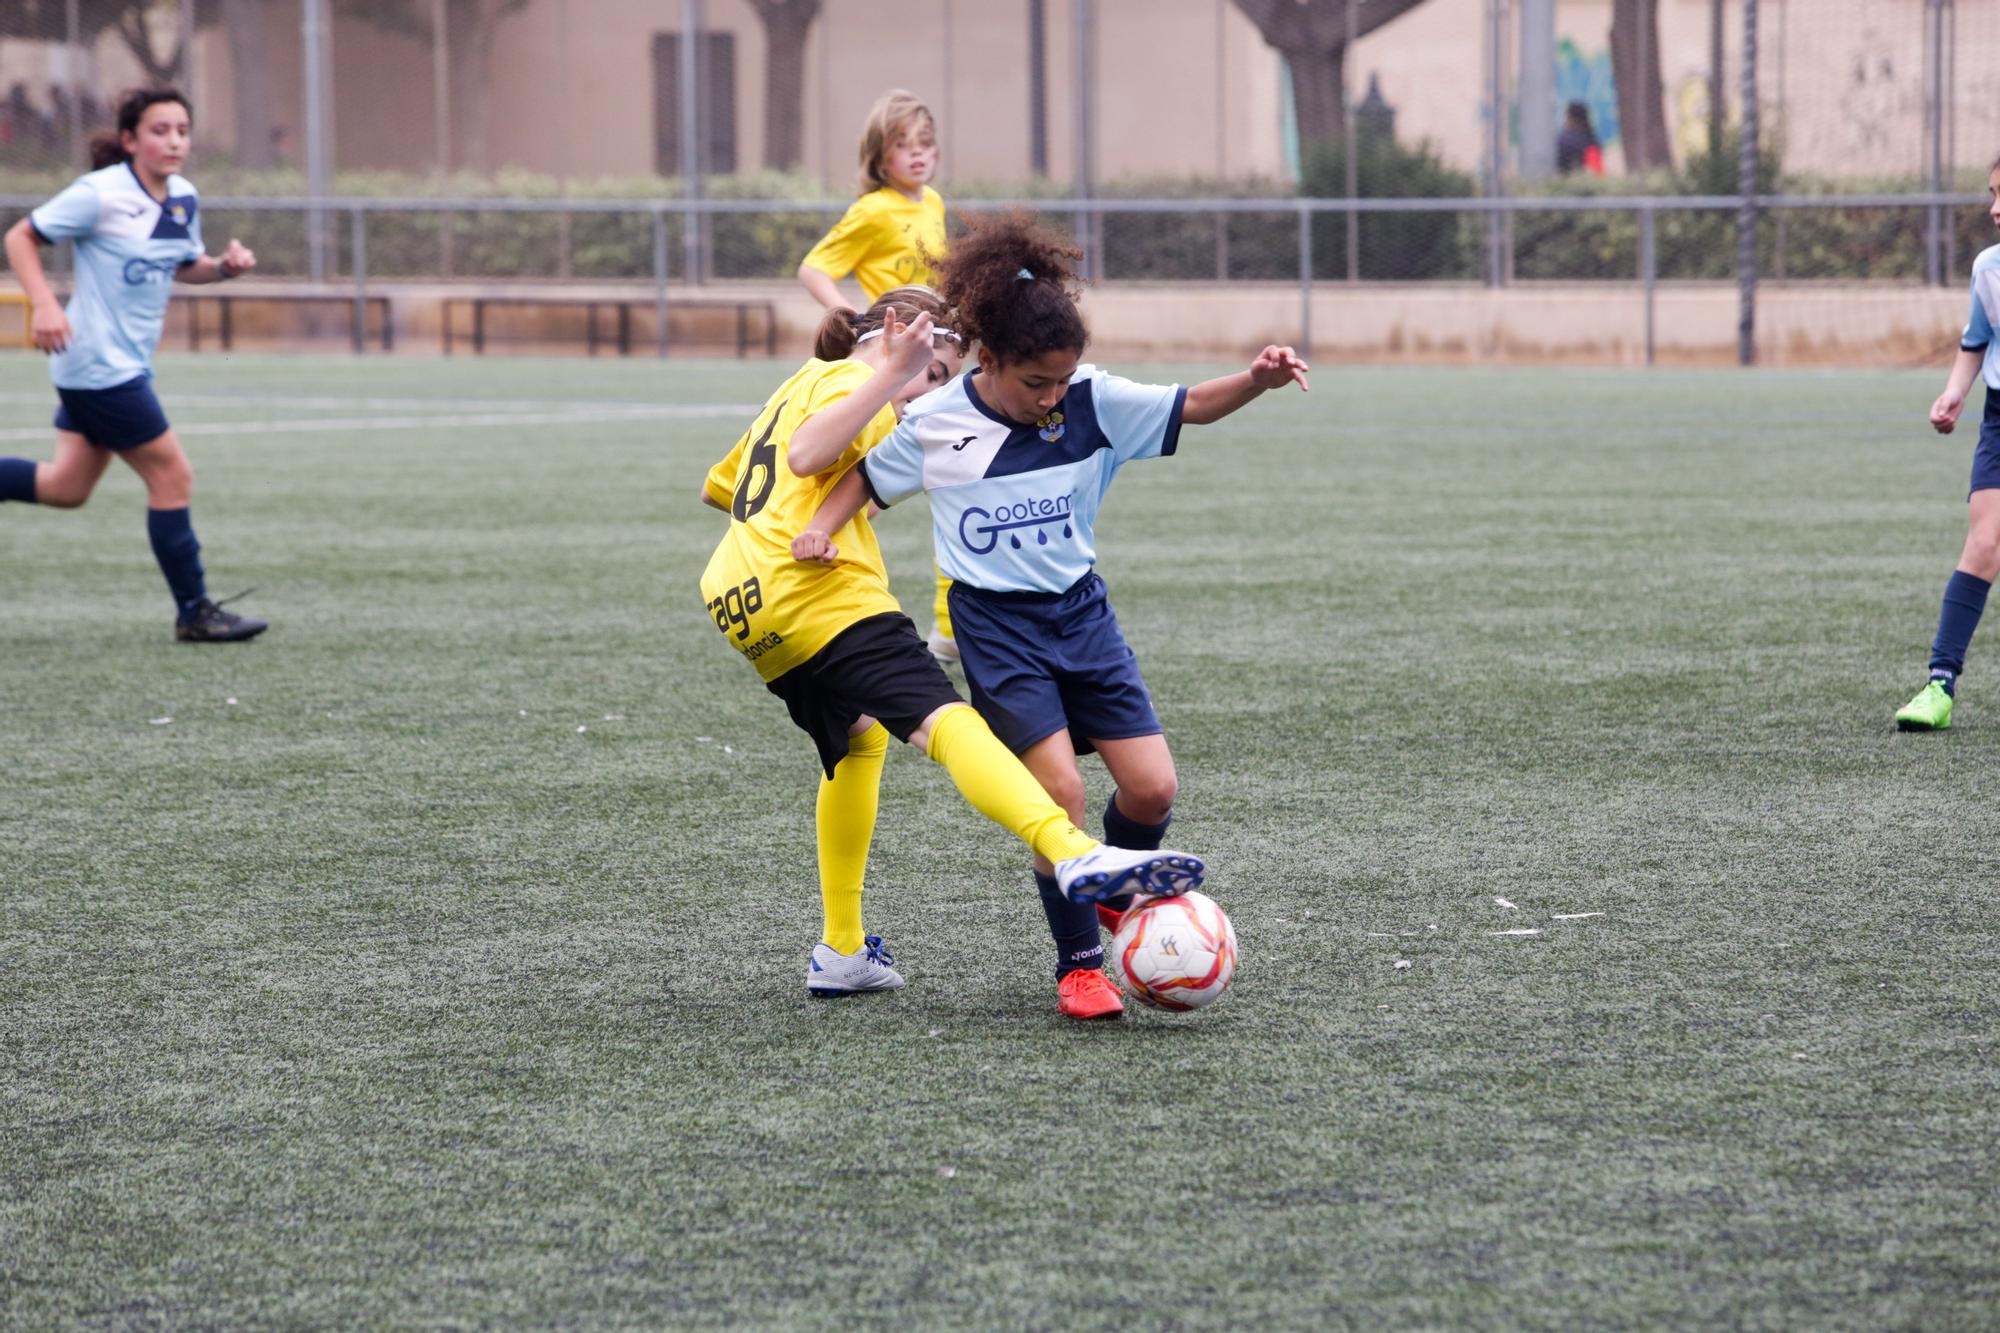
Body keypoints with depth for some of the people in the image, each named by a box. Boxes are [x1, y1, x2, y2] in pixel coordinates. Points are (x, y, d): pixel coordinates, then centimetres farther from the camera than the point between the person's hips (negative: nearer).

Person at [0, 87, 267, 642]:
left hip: (128, 362, 9)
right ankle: (194, 612, 6)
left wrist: (225, 266, -2)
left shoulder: (183, 198, 5)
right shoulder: (100, 195, -16)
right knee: (172, 474, -4)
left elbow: (184, 266, 20)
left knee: (68, 488, 14)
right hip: (99, 365, -9)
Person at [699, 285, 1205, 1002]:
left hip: (734, 598, 10)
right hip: (815, 592, -10)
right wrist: (888, 377, -23)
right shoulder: (850, 383, 2)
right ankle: (1076, 856, -46)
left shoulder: (802, 385, 31)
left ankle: (841, 950, 28)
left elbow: (716, 487, 39)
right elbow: (807, 456, -21)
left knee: (857, 739, 29)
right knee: (944, 720, -26)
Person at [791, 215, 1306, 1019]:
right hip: (997, 626, -3)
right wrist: (821, 528, -6)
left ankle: (1113, 892, 28)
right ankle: (1079, 964, -2)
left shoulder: (1092, 403, -7)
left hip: (1080, 611, 3)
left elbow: (1192, 407, -8)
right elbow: (870, 476, 10)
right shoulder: (934, 423, -8)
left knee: (1152, 787, -5)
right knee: (1059, 788, -18)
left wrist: (1257, 380, -26)